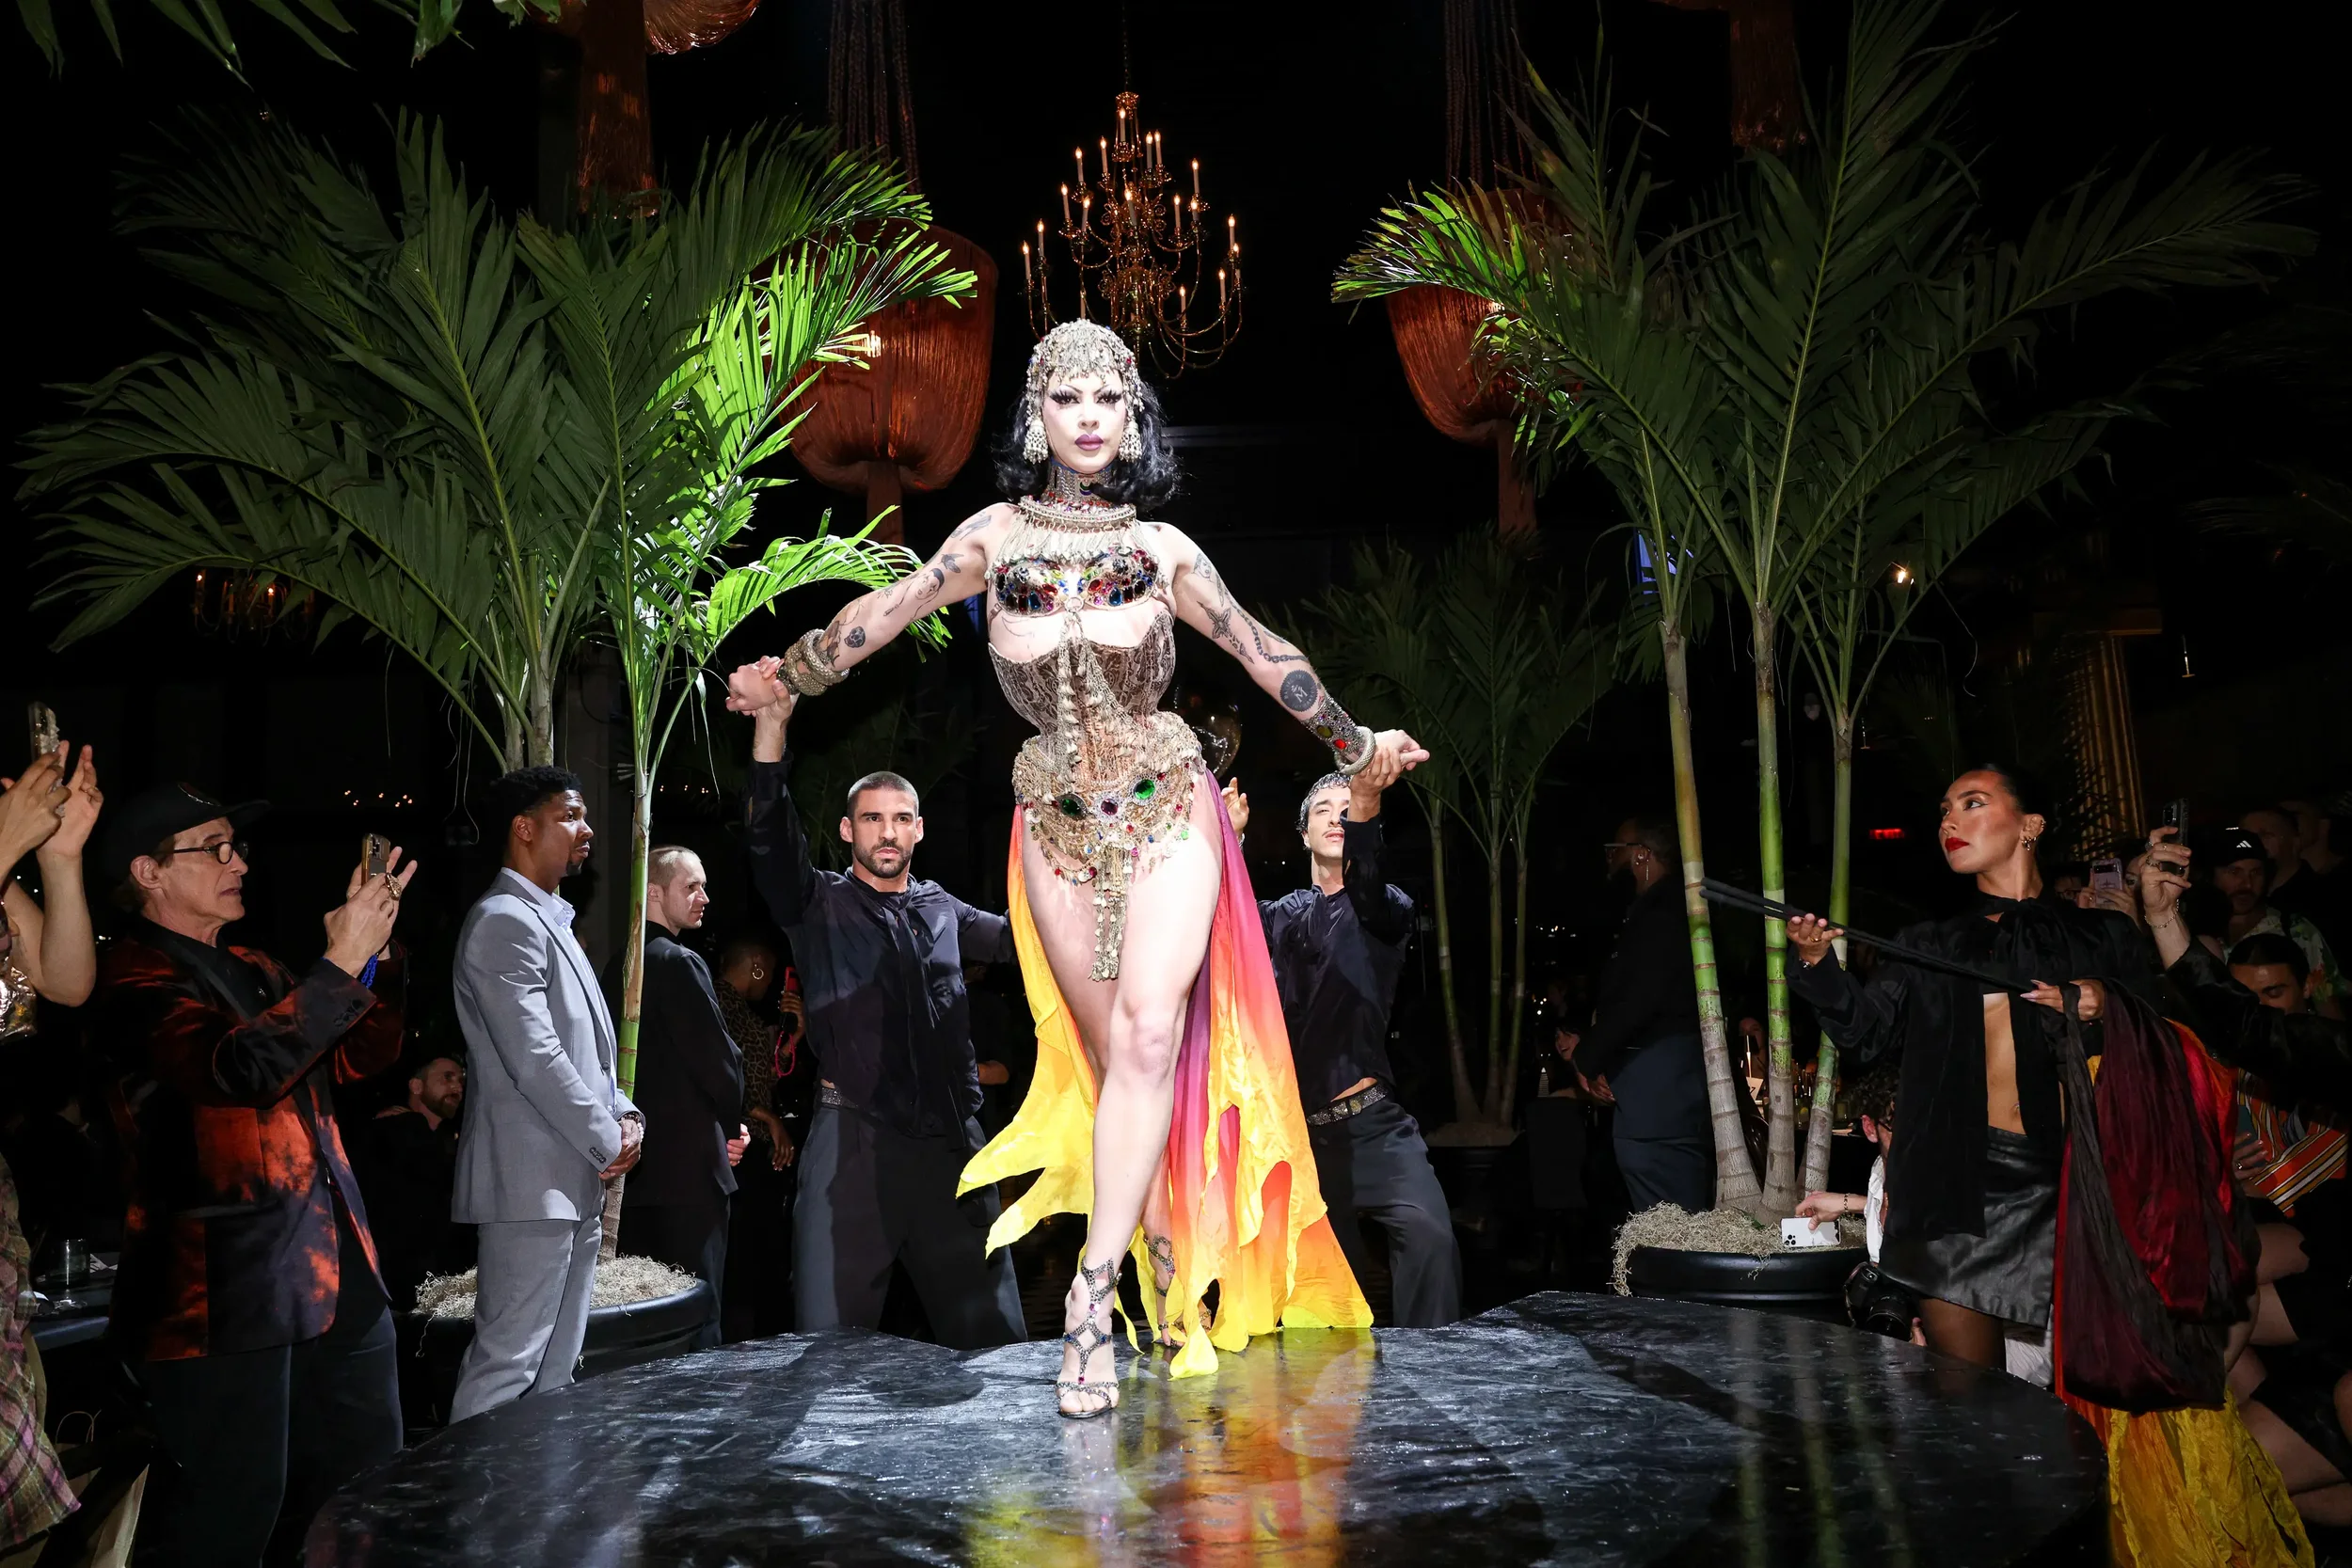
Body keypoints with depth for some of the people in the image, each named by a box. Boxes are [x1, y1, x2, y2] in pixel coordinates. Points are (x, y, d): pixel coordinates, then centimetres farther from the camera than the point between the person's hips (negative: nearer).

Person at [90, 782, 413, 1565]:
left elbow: (356, 1058, 15)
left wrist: (375, 953, 1)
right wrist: (340, 961, -25)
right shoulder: (133, 976, -10)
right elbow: (239, 1067, -27)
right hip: (224, 1289, -8)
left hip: (333, 1267, 8)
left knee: (370, 1494, 14)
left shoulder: (254, 970, 16)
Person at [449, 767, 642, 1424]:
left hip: (575, 1182, 10)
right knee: (506, 1366, -5)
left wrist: (625, 1114, 5)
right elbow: (535, 1060, -20)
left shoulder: (551, 921, 19)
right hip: (533, 1183, -10)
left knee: (556, 1368, 15)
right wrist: (608, 1142, -11)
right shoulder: (505, 921, -13)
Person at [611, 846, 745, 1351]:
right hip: (689, 1164, -8)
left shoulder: (617, 967, 12)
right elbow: (720, 1056, -17)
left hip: (636, 1158, 8)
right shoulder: (680, 963, -14)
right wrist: (732, 1123, 2)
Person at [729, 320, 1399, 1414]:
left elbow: (1262, 652, 10)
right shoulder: (996, 538, 1)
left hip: (1167, 810, -1)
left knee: (1147, 1035, -17)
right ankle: (1178, 1270, 22)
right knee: (1112, 1055, 6)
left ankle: (1092, 1294, -14)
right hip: (1058, 824, 1)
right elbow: (885, 611, 12)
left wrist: (1354, 743, 18)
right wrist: (786, 675, 23)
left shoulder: (1161, 549, 0)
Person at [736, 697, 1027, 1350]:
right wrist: (771, 727, -25)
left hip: (951, 1142, 4)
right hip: (853, 1142, -3)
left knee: (992, 1334, 8)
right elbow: (772, 841, -11)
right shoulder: (820, 904, 5)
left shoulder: (941, 910, 18)